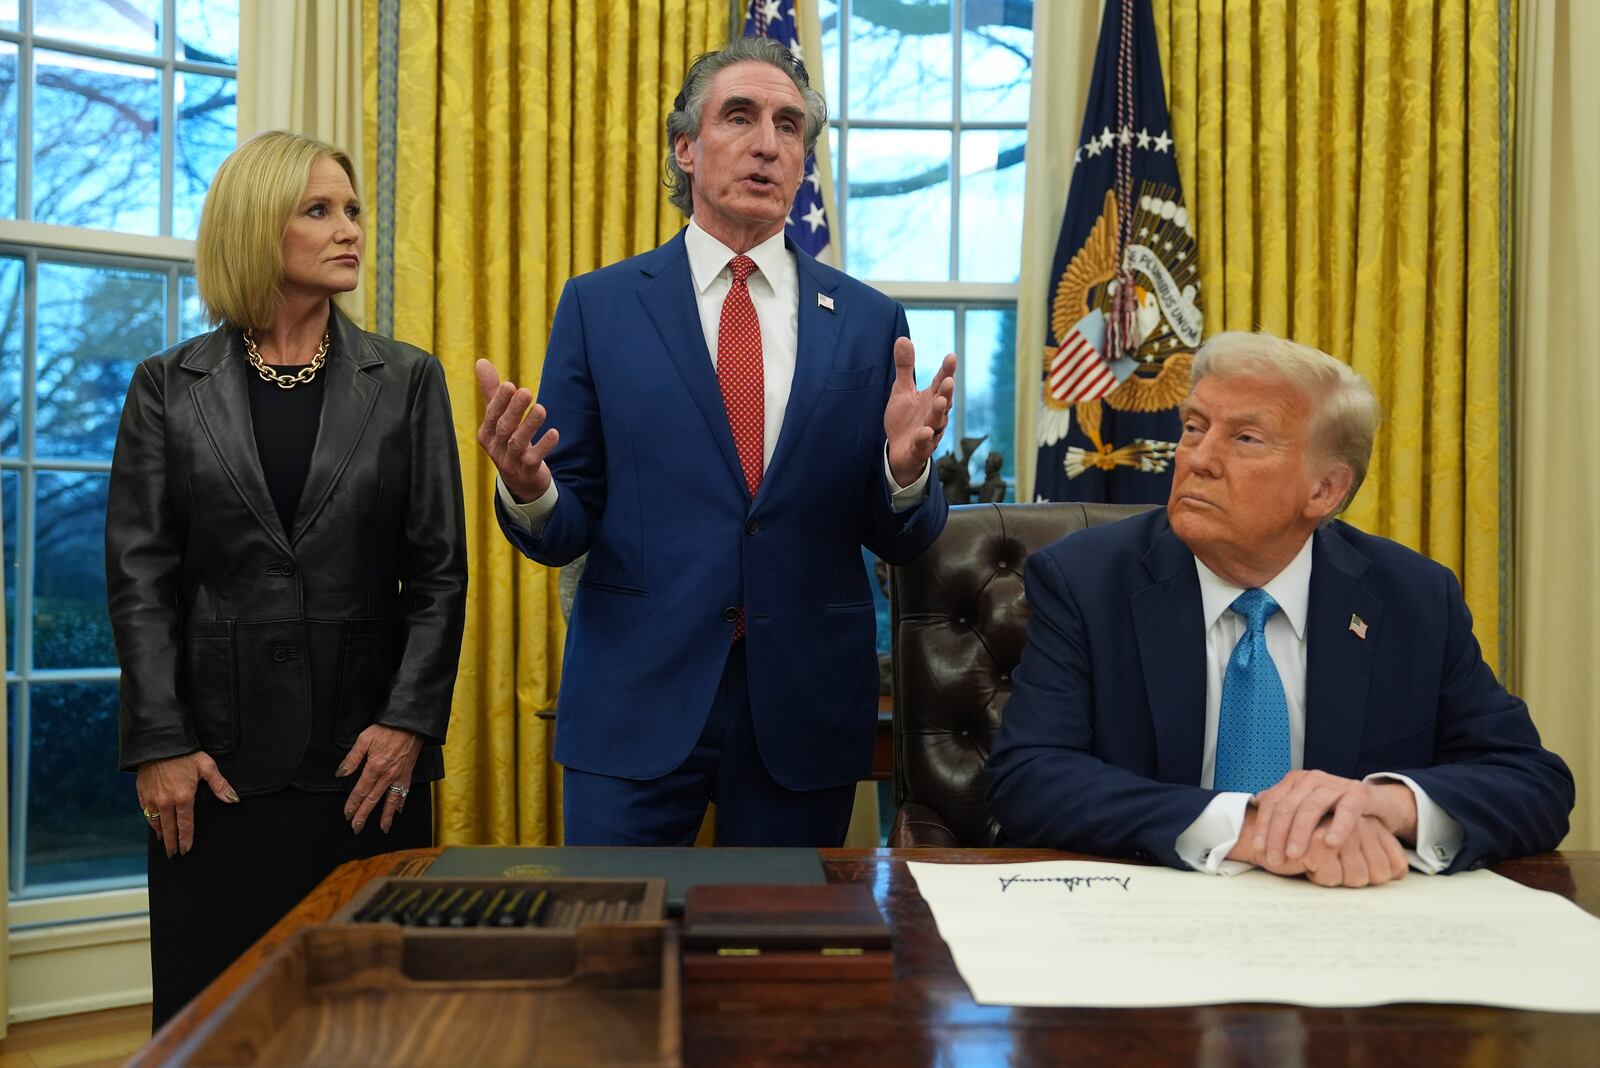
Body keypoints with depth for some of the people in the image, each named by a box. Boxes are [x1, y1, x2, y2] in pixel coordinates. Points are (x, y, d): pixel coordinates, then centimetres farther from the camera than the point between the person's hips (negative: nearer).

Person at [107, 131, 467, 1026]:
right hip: (217, 759, 0)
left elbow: (439, 570, 2)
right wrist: (160, 743, -6)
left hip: (367, 755, 0)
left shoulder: (407, 380, 5)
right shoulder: (169, 387, 5)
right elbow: (140, 575, 1)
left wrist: (408, 724, -7)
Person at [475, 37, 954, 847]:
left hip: (805, 710, 2)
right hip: (634, 699, -1)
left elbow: (898, 543, 5)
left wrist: (904, 469, -16)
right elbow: (565, 529, 1)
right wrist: (529, 490, -21)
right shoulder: (597, 307, 1)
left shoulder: (869, 321, 4)